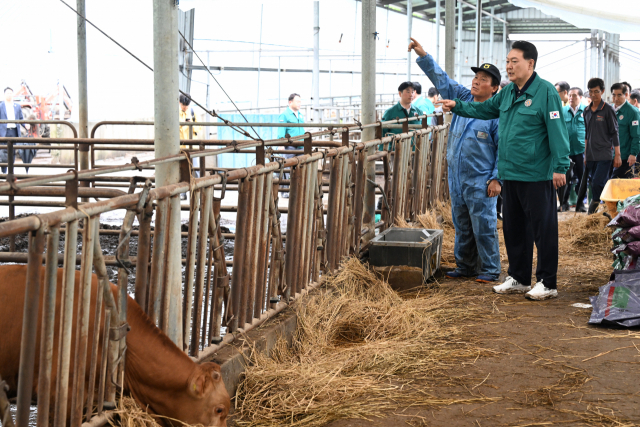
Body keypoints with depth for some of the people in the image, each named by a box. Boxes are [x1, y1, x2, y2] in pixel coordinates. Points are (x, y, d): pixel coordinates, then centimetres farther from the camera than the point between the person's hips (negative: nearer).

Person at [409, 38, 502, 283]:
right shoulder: (463, 98, 8)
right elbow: (441, 80, 12)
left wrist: (497, 179, -15)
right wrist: (423, 56, 3)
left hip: (480, 180, -7)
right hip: (456, 177, 7)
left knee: (484, 226, -3)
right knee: (462, 225, 14)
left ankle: (489, 270, 6)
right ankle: (465, 266, 25)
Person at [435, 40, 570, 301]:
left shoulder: (545, 92, -11)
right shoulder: (508, 92, 13)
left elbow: (557, 131, -14)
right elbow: (486, 109, 31)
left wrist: (560, 167, -17)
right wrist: (457, 107, 22)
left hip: (537, 176, -8)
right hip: (510, 173, 8)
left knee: (543, 229, -2)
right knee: (513, 228, 15)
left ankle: (547, 283, 5)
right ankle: (518, 279, 26)